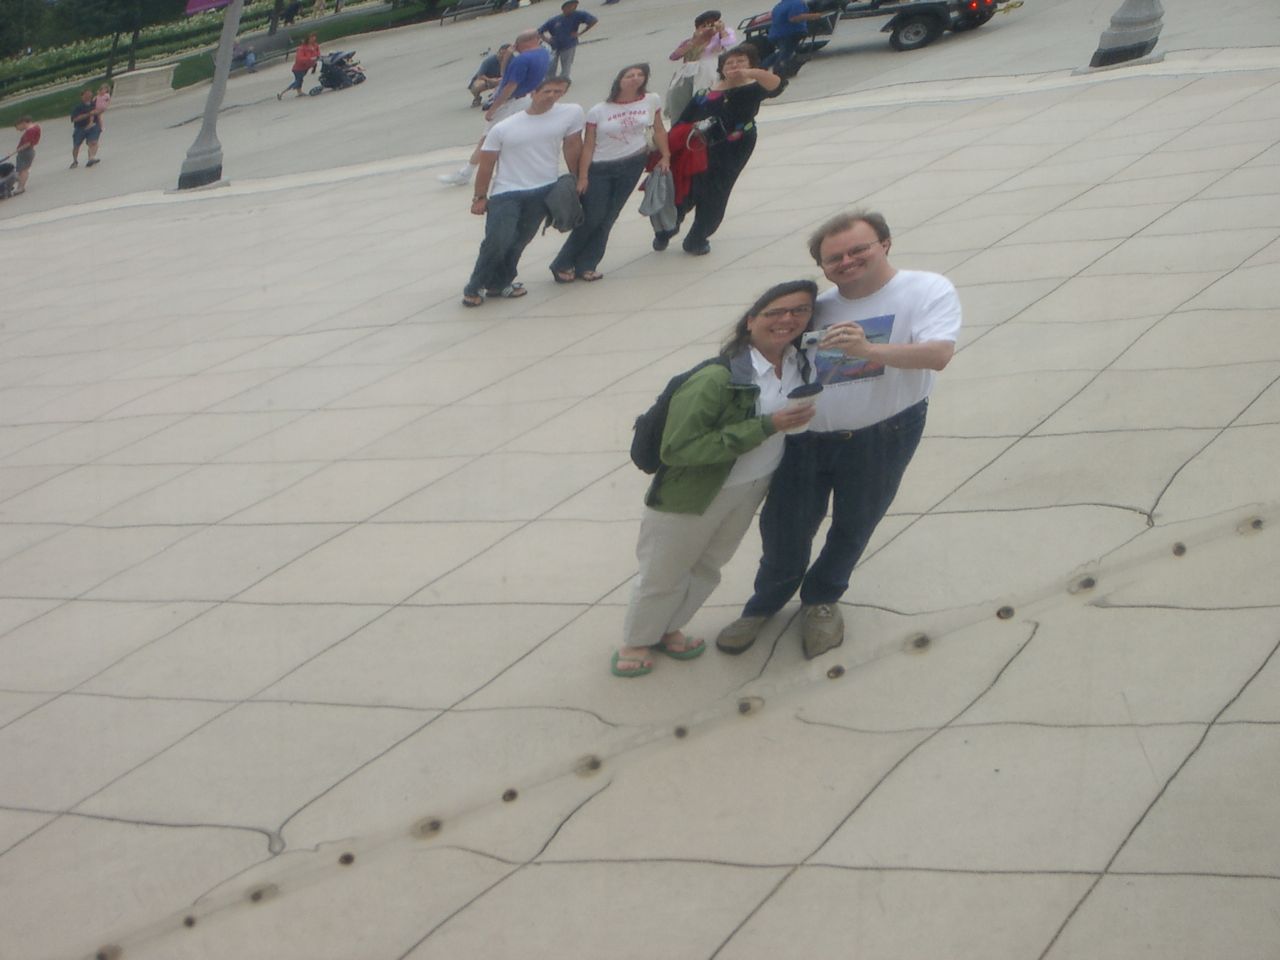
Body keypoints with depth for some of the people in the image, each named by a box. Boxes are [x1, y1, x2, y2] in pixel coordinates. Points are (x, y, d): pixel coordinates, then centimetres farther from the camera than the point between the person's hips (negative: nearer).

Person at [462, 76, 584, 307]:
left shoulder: (571, 113, -5)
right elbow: (486, 165, 0)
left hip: (544, 191, 2)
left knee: (519, 242, 7)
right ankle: (474, 288, 3)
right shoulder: (502, 129, -7)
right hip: (505, 193, -2)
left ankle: (499, 284, 27)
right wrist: (480, 197, 2)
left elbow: (572, 146, 6)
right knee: (497, 241, -14)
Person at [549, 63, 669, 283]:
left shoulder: (652, 101, -2)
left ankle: (585, 266, 15)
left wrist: (665, 156, 6)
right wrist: (582, 176, -11)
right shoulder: (598, 111, -9)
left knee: (608, 218, 6)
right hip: (599, 168, -3)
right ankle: (563, 265, 11)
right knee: (591, 219, -4)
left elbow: (658, 130, 10)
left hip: (632, 166, 3)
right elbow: (588, 146, -7)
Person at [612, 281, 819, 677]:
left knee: (707, 568, 25)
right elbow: (678, 448, -33)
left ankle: (669, 628, 49)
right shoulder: (716, 380, -32)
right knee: (663, 575, 14)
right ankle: (636, 640, 40)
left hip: (752, 490, 6)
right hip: (693, 493, -6)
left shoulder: (800, 364, -9)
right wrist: (767, 426, -34)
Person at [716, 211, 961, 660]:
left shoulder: (928, 291, -10)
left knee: (853, 526, 18)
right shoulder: (819, 307, 4)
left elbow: (938, 353, -27)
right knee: (784, 527, 10)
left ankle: (822, 598, 45)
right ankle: (767, 601, 39)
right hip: (806, 436, 3)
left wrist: (869, 350, -40)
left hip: (881, 437, -3)